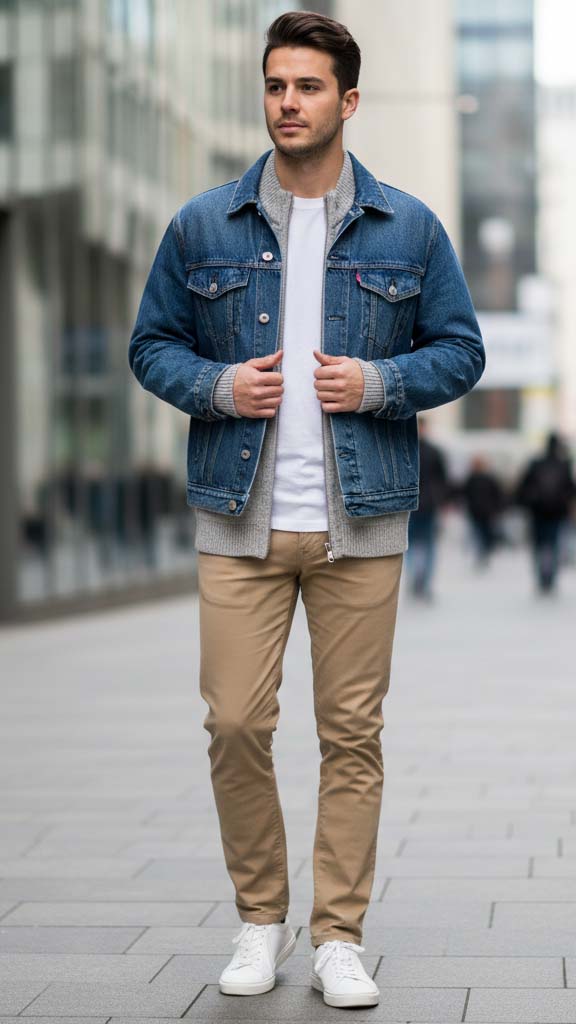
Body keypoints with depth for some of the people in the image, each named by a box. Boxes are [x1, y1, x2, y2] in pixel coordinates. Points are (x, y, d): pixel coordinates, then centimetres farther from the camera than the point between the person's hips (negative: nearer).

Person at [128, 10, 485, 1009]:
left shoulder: (409, 228, 4)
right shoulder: (202, 226, 5)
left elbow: (460, 351, 7)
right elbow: (152, 343, 10)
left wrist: (378, 382, -11)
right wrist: (217, 386, -9)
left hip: (360, 522, 0)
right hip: (239, 520, 0)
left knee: (352, 733, 3)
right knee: (235, 723, -2)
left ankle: (339, 937, 14)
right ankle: (259, 918, 18)